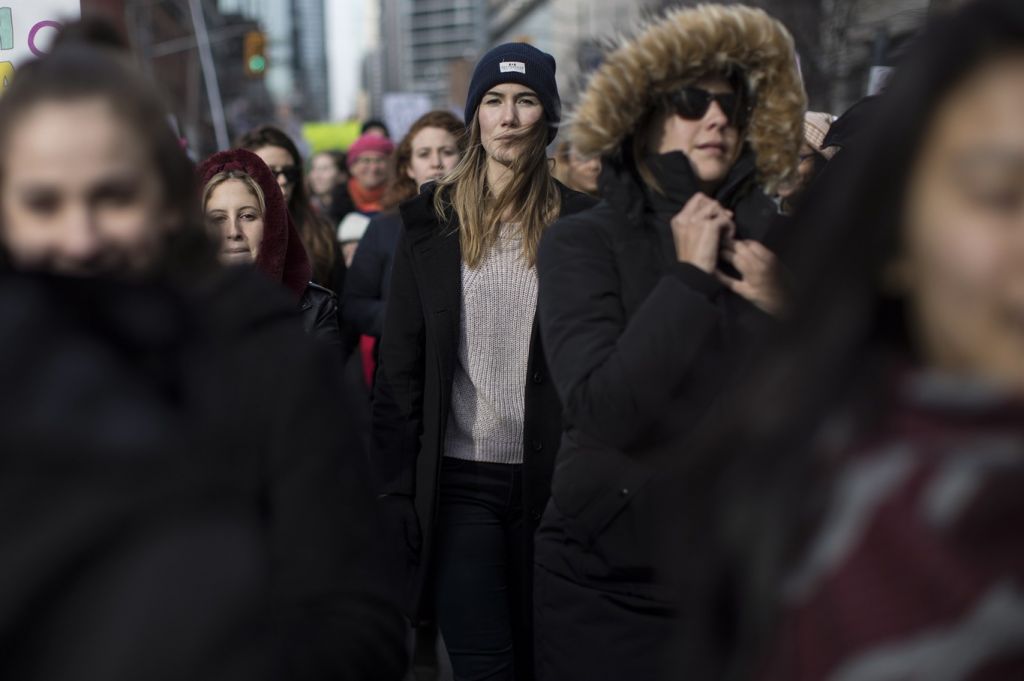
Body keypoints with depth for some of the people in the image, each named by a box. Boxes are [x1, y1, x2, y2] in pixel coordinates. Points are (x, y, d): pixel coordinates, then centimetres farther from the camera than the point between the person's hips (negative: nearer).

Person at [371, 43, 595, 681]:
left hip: (550, 477, 0)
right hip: (460, 478, 0)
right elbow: (399, 366, 4)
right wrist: (397, 488, -1)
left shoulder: (579, 221, 1)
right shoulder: (433, 221, 4)